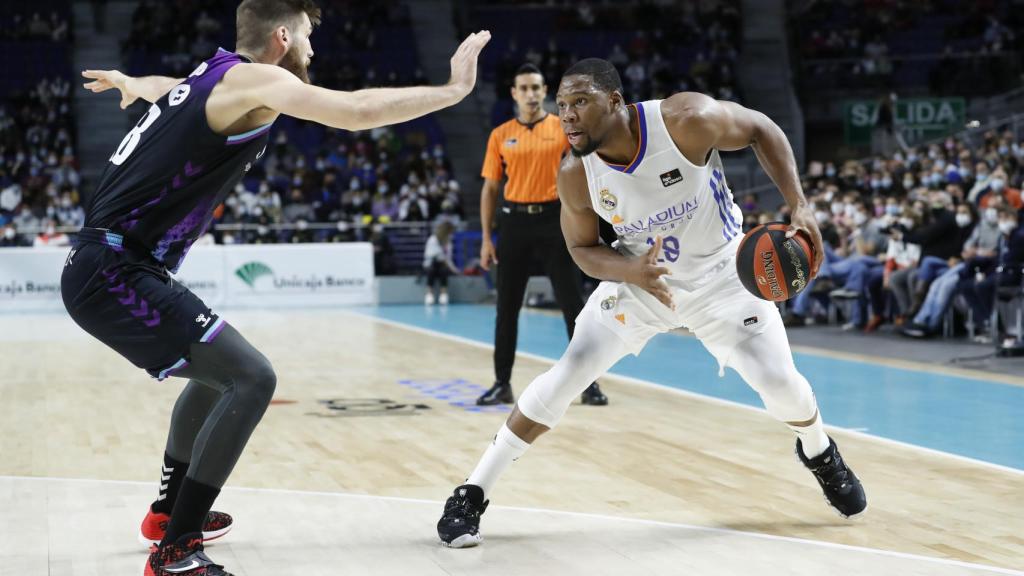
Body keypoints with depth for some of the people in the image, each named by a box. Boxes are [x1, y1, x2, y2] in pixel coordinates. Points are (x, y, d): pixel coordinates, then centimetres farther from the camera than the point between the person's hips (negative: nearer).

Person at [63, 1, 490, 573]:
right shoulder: (253, 80, -12)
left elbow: (157, 88, 40)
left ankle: (169, 509, 41)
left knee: (218, 370, 27)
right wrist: (455, 89, -10)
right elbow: (360, 111, -22)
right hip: (117, 274, -10)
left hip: (108, 268, 10)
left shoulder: (210, 77, 16)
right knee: (251, 378, -14)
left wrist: (123, 80, 63)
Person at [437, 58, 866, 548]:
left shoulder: (686, 120, -31)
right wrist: (630, 271, -29)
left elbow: (761, 129, -14)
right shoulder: (575, 176, -23)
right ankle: (471, 494, -4)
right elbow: (582, 248, -7)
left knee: (779, 382, -6)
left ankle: (819, 453, 33)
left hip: (722, 275, 0)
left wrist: (799, 206, -23)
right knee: (567, 373, -14)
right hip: (640, 278, 1)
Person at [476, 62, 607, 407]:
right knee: (506, 308, 5)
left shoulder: (564, 129, 1)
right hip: (515, 222, 2)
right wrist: (486, 238, 4)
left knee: (572, 305, -1)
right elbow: (490, 188, 9)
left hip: (553, 219, -2)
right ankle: (502, 384, 15)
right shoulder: (500, 135, 6)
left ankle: (589, 383, 8)